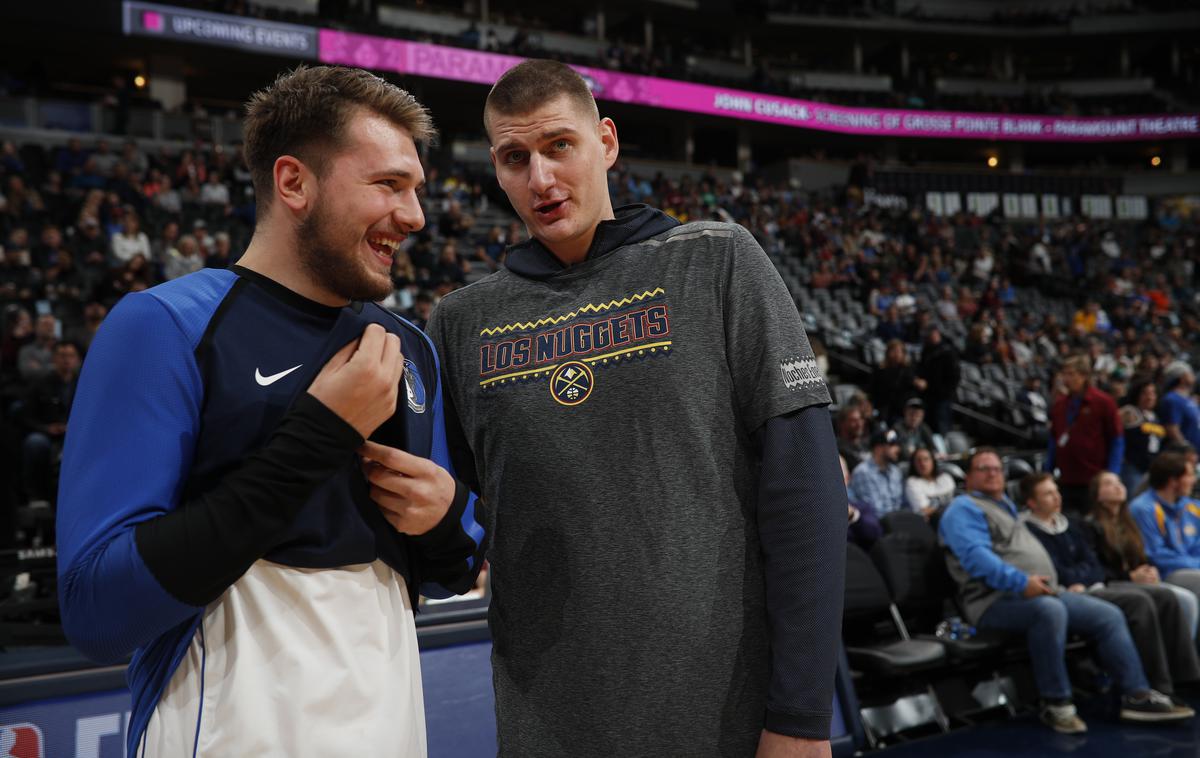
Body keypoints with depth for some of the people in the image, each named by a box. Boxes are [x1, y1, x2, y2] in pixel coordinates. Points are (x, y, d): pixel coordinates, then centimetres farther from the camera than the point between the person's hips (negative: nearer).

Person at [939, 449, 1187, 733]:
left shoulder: (1007, 507, 28)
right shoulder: (964, 508, -2)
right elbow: (976, 556, -18)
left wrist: (1046, 583, 15)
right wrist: (1020, 582, -28)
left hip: (1043, 592, 9)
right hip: (996, 599, -9)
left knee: (1109, 614, -2)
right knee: (1049, 610, -38)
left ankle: (1137, 695, -2)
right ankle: (1056, 704, -28)